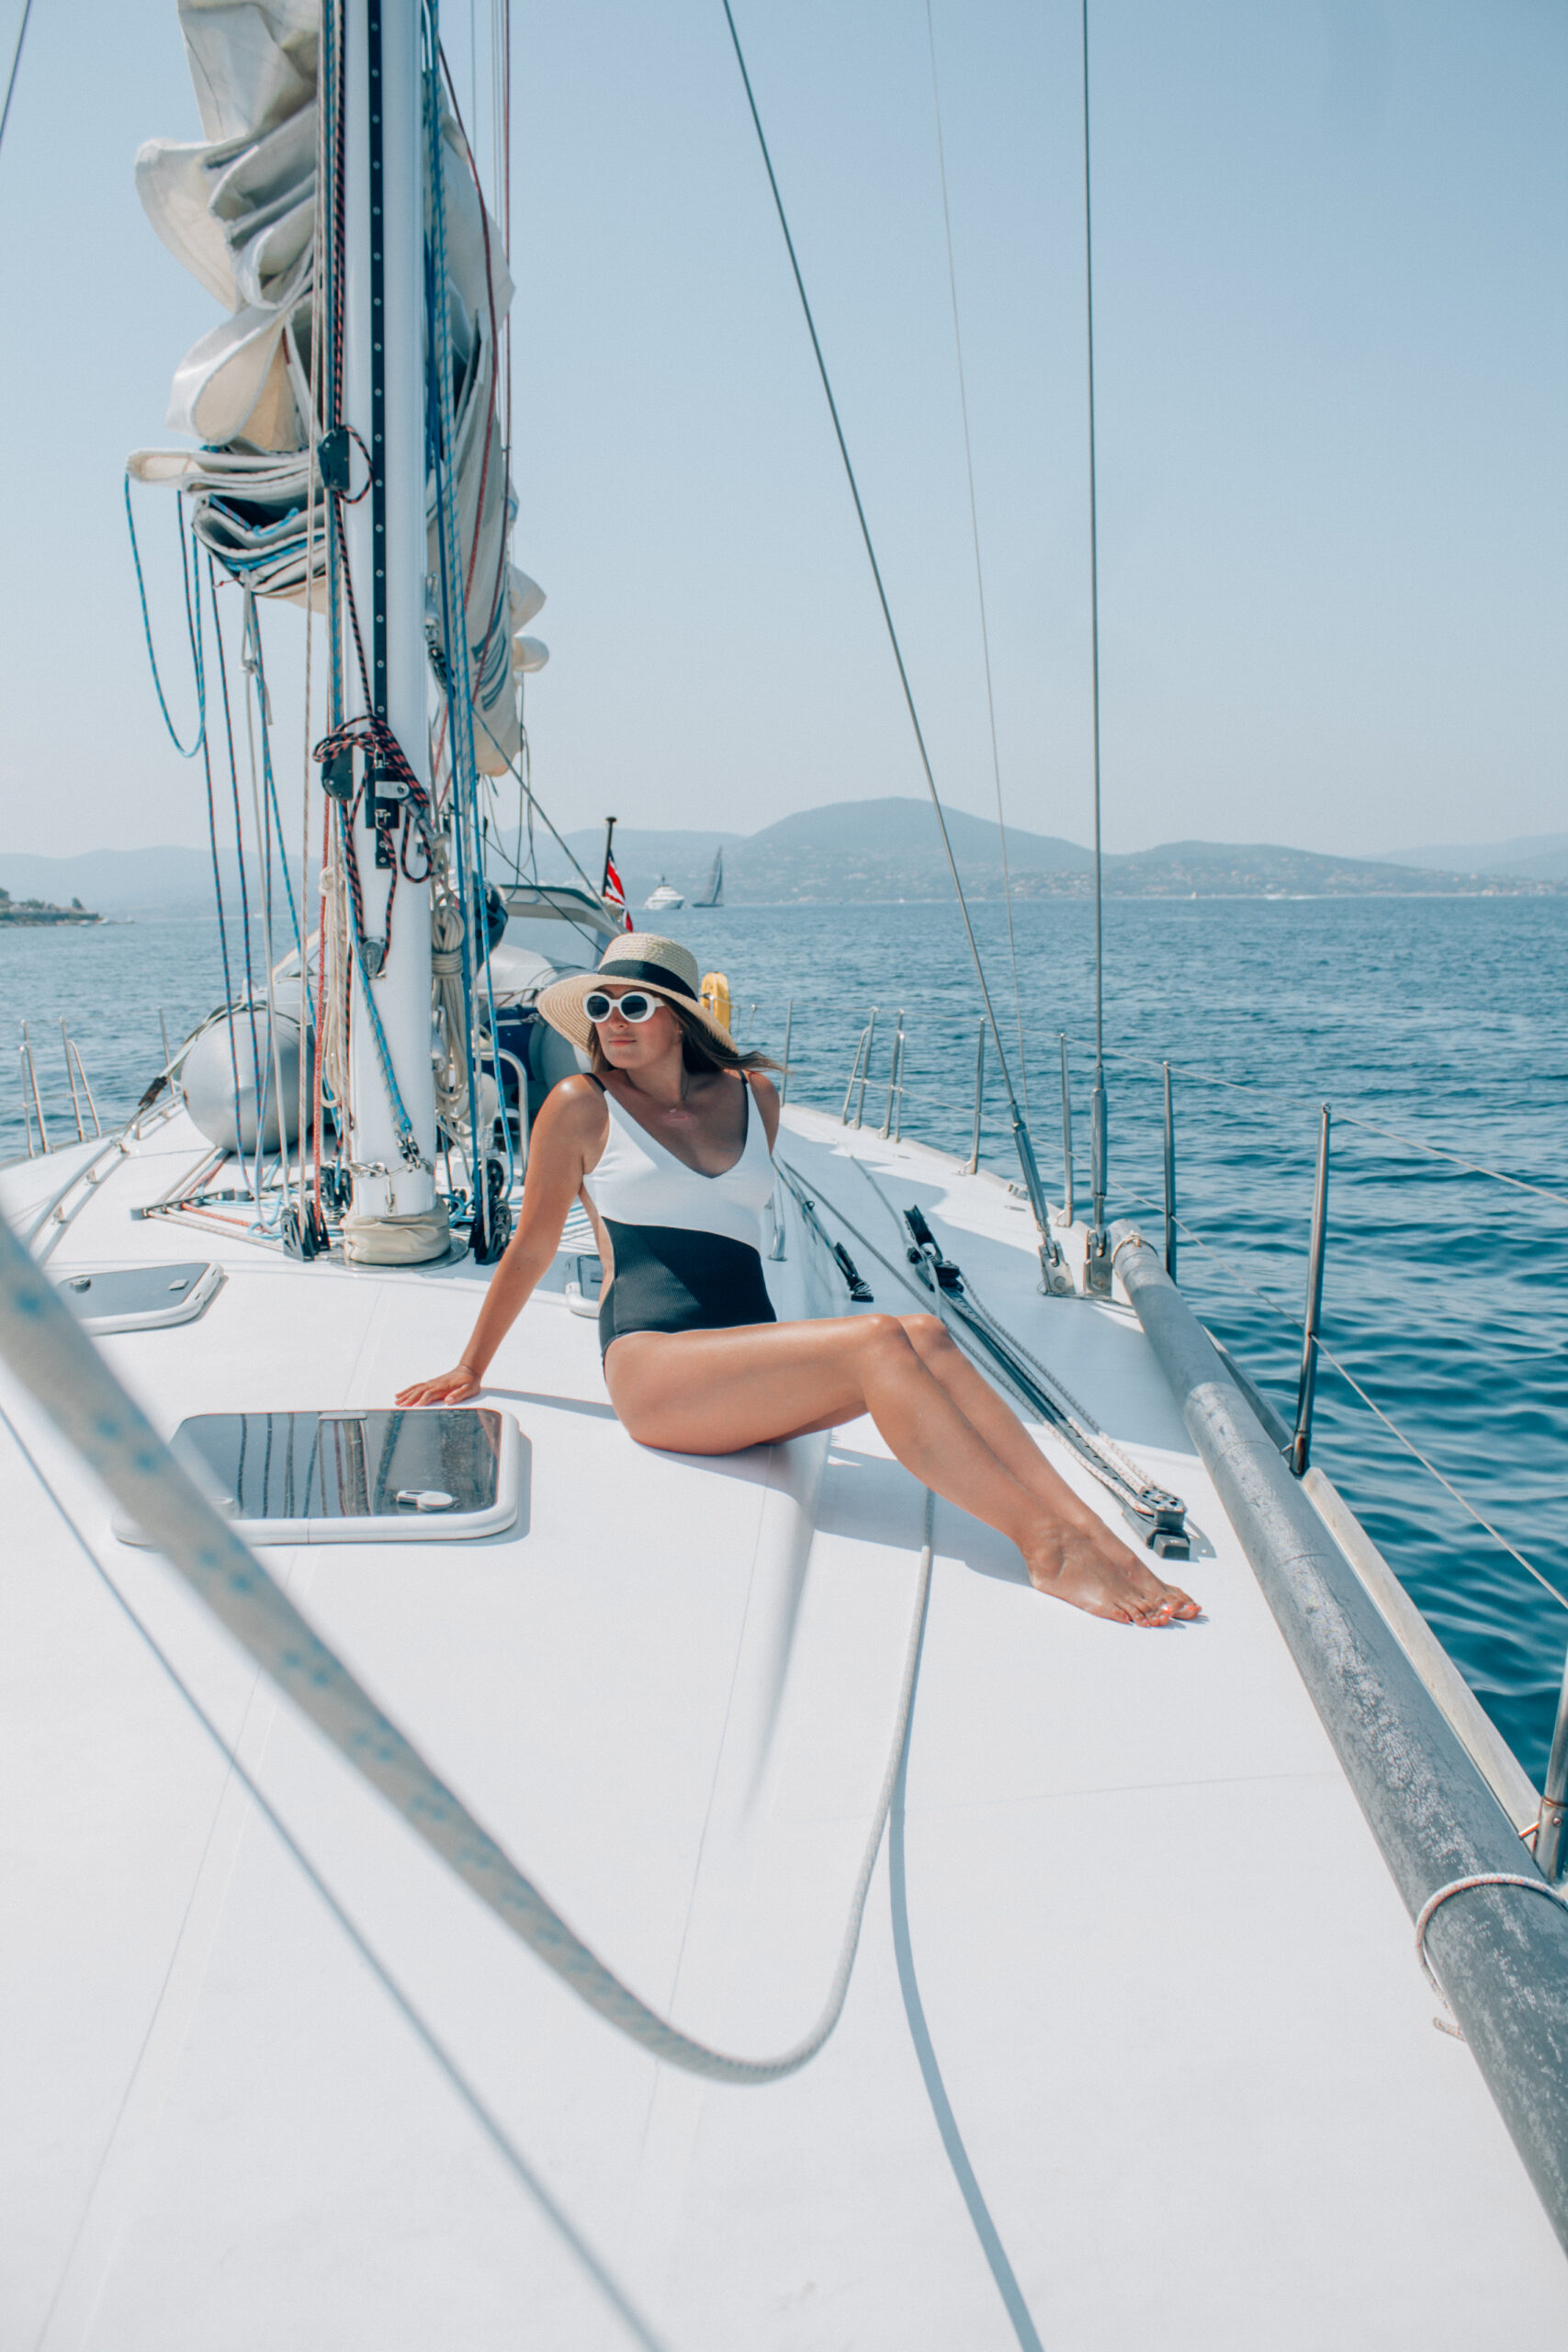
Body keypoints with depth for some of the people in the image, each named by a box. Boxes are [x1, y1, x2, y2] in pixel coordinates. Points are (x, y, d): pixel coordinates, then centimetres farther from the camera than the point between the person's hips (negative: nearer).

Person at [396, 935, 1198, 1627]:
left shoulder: (752, 1096, 16)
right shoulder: (583, 1107, 4)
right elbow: (532, 1247, 12)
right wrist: (470, 1369, 18)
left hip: (751, 1363, 5)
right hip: (652, 1367, -5)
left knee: (923, 1334, -25)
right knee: (878, 1341, -28)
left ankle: (1089, 1528, -36)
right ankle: (1049, 1550, -35)